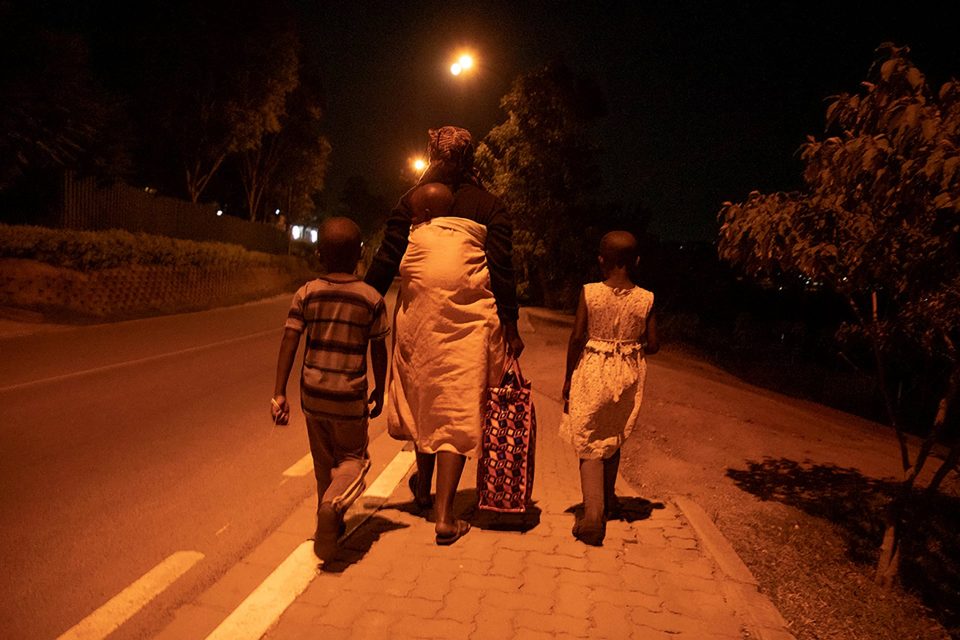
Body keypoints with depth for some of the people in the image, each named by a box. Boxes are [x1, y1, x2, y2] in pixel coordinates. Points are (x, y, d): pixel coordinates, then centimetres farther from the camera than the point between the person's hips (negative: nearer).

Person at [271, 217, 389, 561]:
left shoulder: (306, 294, -2)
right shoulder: (371, 298, -6)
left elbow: (289, 343, -6)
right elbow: (378, 351, -1)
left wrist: (279, 393, -3)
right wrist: (379, 391, 12)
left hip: (313, 393, 3)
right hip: (350, 396, -2)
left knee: (324, 460, 21)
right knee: (353, 459, 14)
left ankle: (331, 522, 32)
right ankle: (333, 504, -14)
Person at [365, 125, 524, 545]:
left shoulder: (412, 201, 6)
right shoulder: (489, 206, 2)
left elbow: (386, 261, 0)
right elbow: (501, 269, -4)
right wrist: (510, 327, 0)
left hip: (418, 313, 2)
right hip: (470, 318, -2)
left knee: (423, 395, 20)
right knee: (459, 409, 1)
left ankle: (424, 487, 38)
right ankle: (444, 514, 2)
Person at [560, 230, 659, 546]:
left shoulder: (589, 292, -11)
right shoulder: (646, 299, -6)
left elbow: (577, 337, -10)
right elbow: (653, 345, -2)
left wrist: (568, 378, 0)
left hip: (593, 371, -3)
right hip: (628, 375, 3)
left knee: (590, 445, 4)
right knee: (614, 439, 22)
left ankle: (593, 516, -9)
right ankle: (607, 501, 41)